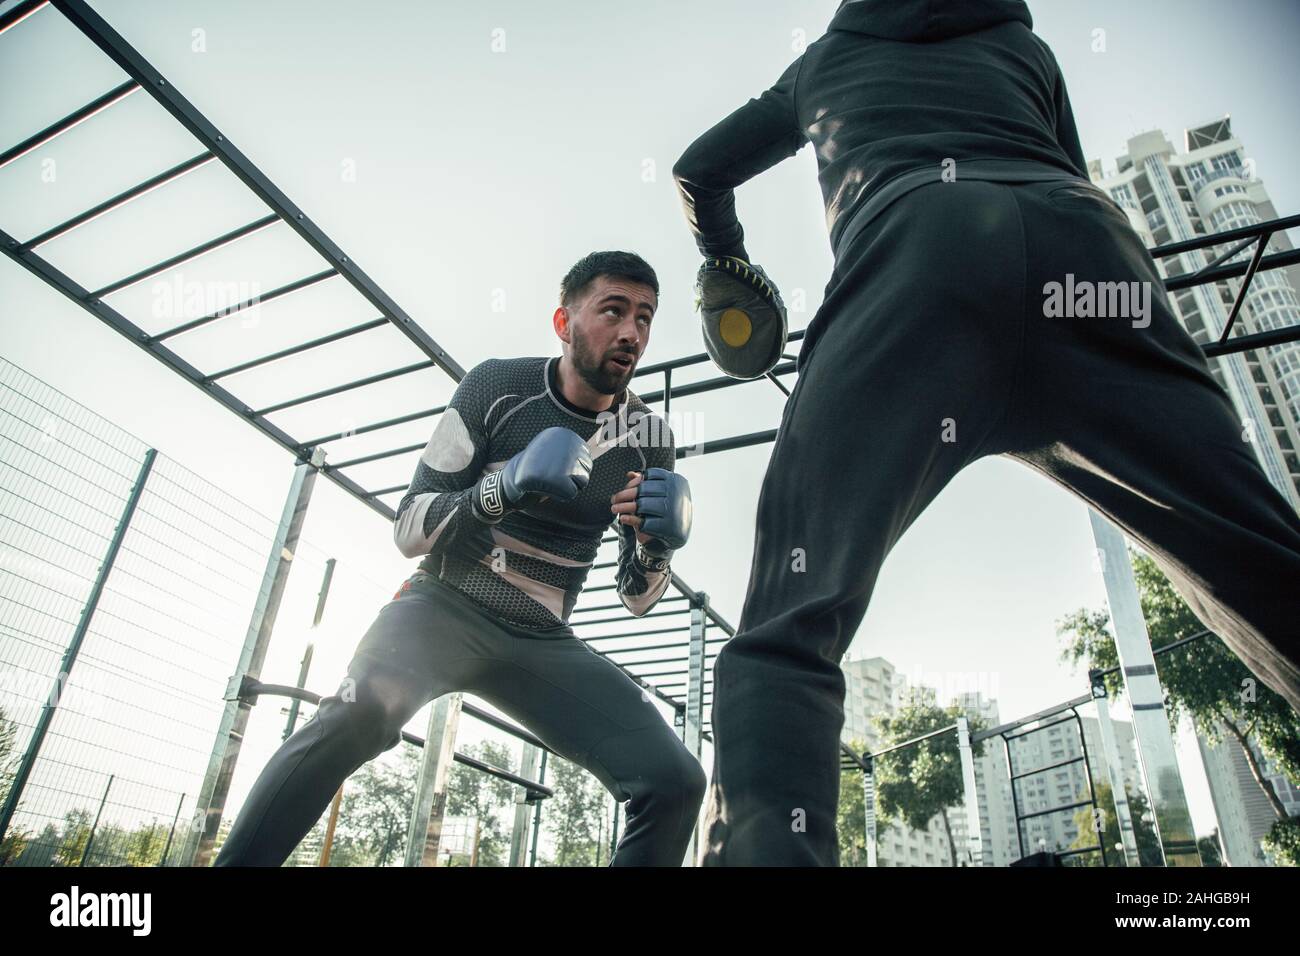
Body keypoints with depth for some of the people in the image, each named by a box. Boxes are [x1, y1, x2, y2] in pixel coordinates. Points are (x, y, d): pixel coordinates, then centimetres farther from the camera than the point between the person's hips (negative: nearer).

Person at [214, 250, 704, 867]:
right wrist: (500, 491, -26)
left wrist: (654, 546, -18)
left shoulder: (648, 441, 1)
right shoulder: (497, 386, -6)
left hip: (543, 643, 3)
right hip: (448, 605, -2)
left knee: (675, 782, -12)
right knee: (357, 714, -34)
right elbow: (408, 528, -7)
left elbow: (638, 599, 6)